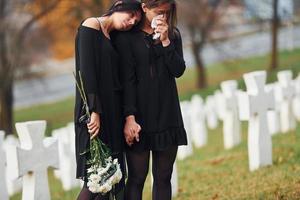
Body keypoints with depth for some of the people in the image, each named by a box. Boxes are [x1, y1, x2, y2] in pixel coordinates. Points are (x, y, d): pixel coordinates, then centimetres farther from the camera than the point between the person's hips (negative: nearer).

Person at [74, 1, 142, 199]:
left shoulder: (112, 38, 19)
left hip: (112, 111, 8)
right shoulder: (91, 26, -5)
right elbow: (86, 70, -15)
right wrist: (94, 111, -21)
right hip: (95, 110, -8)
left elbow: (115, 78, 13)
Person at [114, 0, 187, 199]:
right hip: (139, 114, -4)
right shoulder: (127, 36, -4)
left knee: (163, 177, 5)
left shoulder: (173, 34, 10)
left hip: (167, 114, 4)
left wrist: (165, 41, -11)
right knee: (137, 177, -4)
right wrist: (129, 117, -15)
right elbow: (127, 79, -9)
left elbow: (178, 70, 0)